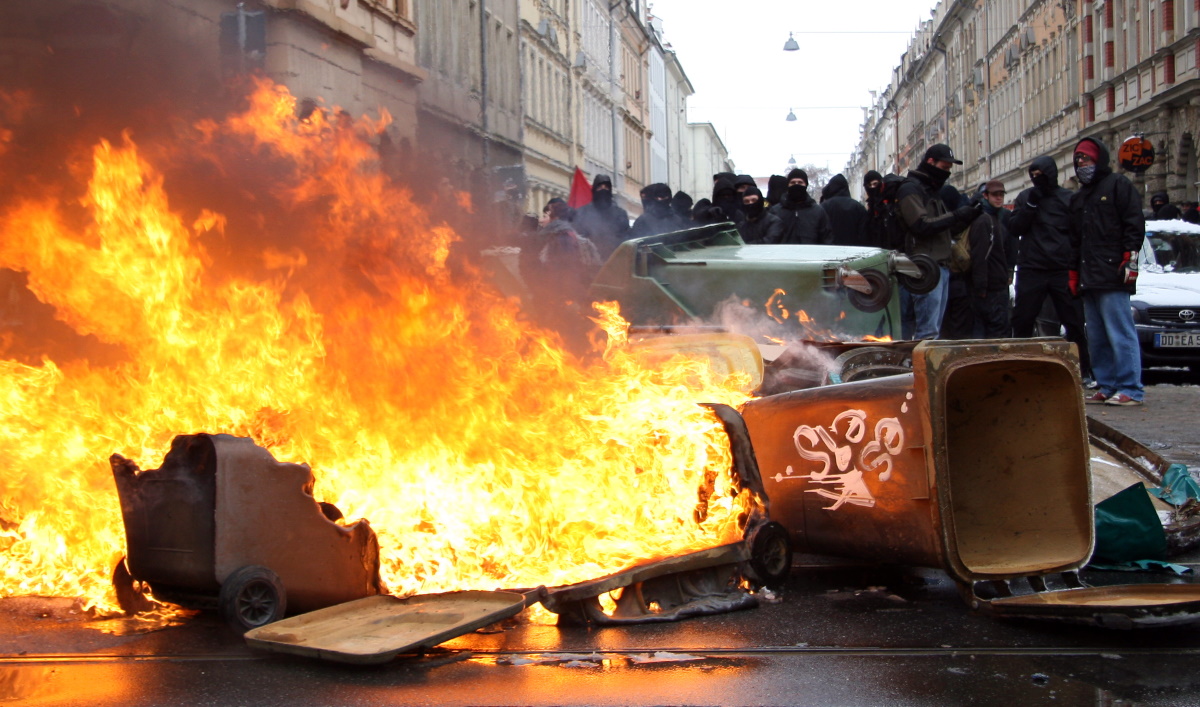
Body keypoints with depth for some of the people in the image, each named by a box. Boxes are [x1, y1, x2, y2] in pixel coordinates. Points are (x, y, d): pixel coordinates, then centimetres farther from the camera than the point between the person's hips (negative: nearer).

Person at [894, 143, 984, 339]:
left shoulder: (932, 190, 24)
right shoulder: (911, 189, -6)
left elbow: (944, 227, 25)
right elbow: (921, 225, -18)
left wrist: (967, 216, 8)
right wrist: (956, 215, -16)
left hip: (940, 267, 10)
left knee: (934, 327, 9)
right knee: (928, 330, -15)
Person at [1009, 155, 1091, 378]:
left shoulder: (1068, 198, 4)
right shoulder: (1025, 197, 10)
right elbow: (1015, 228, 1)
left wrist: (1075, 265, -7)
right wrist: (1031, 204, -11)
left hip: (1062, 271, -2)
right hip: (1030, 270, 2)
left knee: (1075, 322, -1)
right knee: (1022, 322, 3)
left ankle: (1084, 370, 4)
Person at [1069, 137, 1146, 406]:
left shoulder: (1118, 185, 2)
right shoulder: (1078, 197, 25)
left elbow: (1135, 224, -7)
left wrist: (1130, 257, -15)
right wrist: (1073, 272, 19)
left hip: (1112, 275, -8)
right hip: (1088, 278, 8)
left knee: (1120, 333, -11)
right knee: (1096, 337, 7)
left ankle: (1130, 389, -11)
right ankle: (1106, 386, 12)